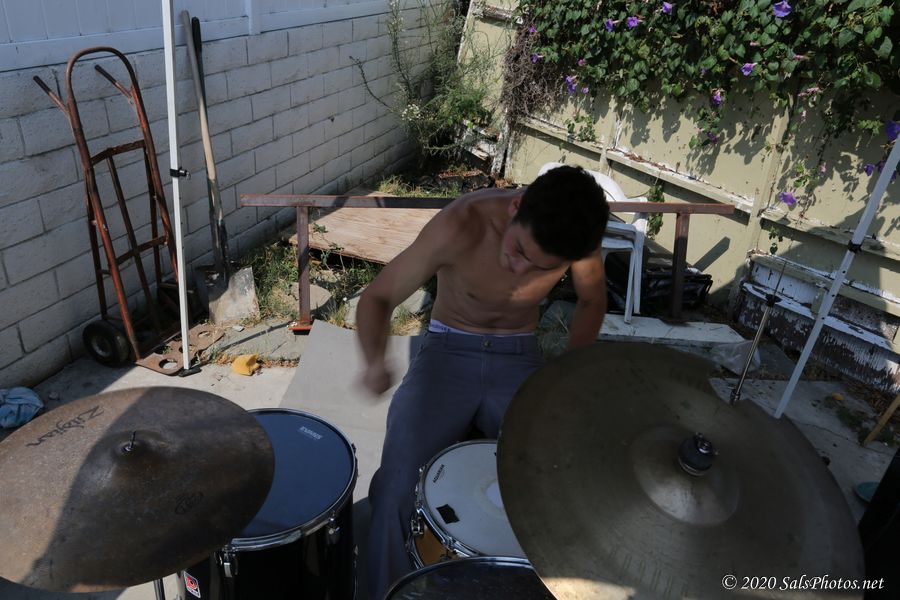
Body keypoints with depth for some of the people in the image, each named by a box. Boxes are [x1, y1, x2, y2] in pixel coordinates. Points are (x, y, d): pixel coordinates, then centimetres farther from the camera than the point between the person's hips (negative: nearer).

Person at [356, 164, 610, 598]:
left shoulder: (575, 234, -17)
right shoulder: (460, 226, -27)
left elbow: (591, 301, 5)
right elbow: (376, 298, -17)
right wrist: (375, 361, -38)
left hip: (519, 357, 2)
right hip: (448, 351, -1)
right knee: (397, 489, -21)